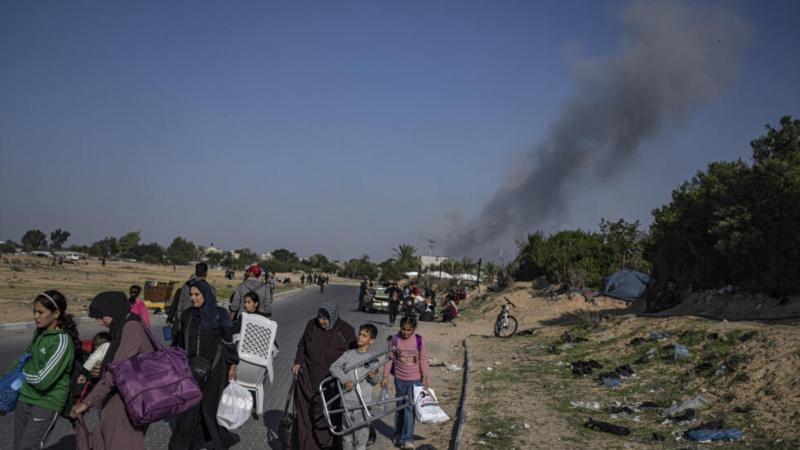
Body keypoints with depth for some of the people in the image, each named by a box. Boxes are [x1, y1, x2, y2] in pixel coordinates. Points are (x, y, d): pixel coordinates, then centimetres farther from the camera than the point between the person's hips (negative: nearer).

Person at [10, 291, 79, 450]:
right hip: (24, 399, 8)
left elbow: (42, 381, -23)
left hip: (46, 404, -8)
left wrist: (24, 370, -6)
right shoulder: (39, 332, 3)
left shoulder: (62, 342, -21)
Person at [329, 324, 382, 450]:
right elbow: (334, 367, -2)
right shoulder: (348, 354, 6)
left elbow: (376, 380, 9)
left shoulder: (374, 360, 3)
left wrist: (373, 376, -14)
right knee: (347, 434, 11)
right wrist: (345, 380, -15)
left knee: (361, 433, -2)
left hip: (362, 403, -1)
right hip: (347, 401, 2)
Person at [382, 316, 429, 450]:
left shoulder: (419, 340, -8)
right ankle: (398, 433, 34)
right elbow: (390, 359, 0)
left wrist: (424, 378, -2)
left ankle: (407, 439, -1)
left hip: (415, 379, -2)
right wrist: (385, 377, -2)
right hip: (399, 379, 2)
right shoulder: (394, 340, -5)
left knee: (410, 408, -6)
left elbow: (423, 359, -2)